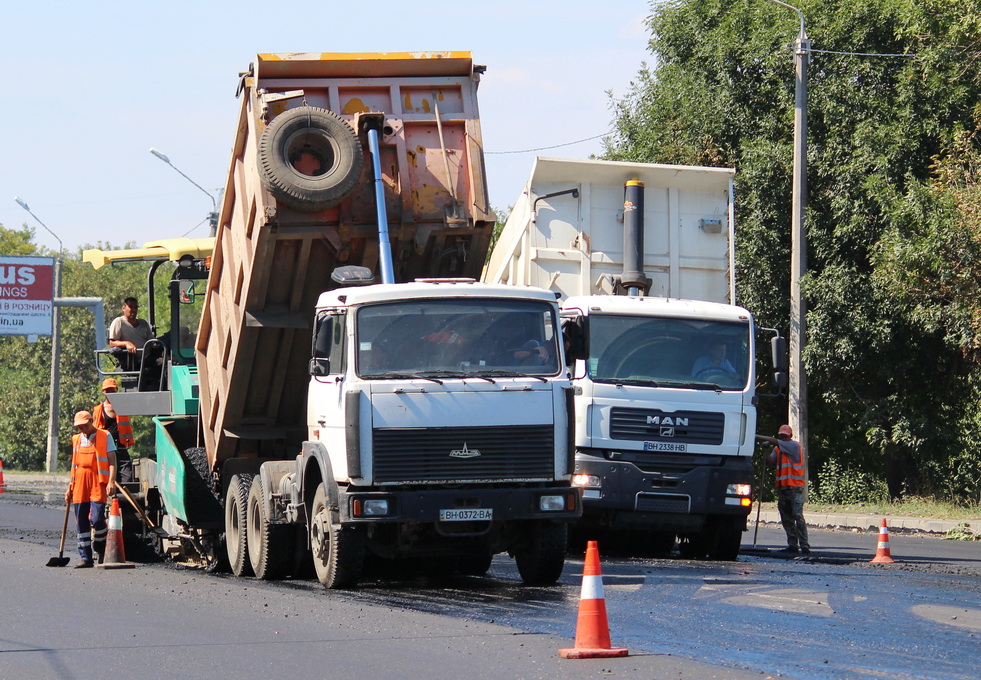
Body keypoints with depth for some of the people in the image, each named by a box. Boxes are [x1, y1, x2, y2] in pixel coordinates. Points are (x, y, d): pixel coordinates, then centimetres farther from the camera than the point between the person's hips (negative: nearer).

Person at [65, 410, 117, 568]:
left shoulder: (105, 436, 4)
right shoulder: (76, 440, 19)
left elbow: (112, 460, -2)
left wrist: (111, 481, -14)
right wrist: (70, 488, 22)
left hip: (98, 484, -5)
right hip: (80, 485, 5)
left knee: (96, 519, -16)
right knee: (81, 523, 1)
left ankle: (102, 551, 7)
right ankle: (85, 557, 6)